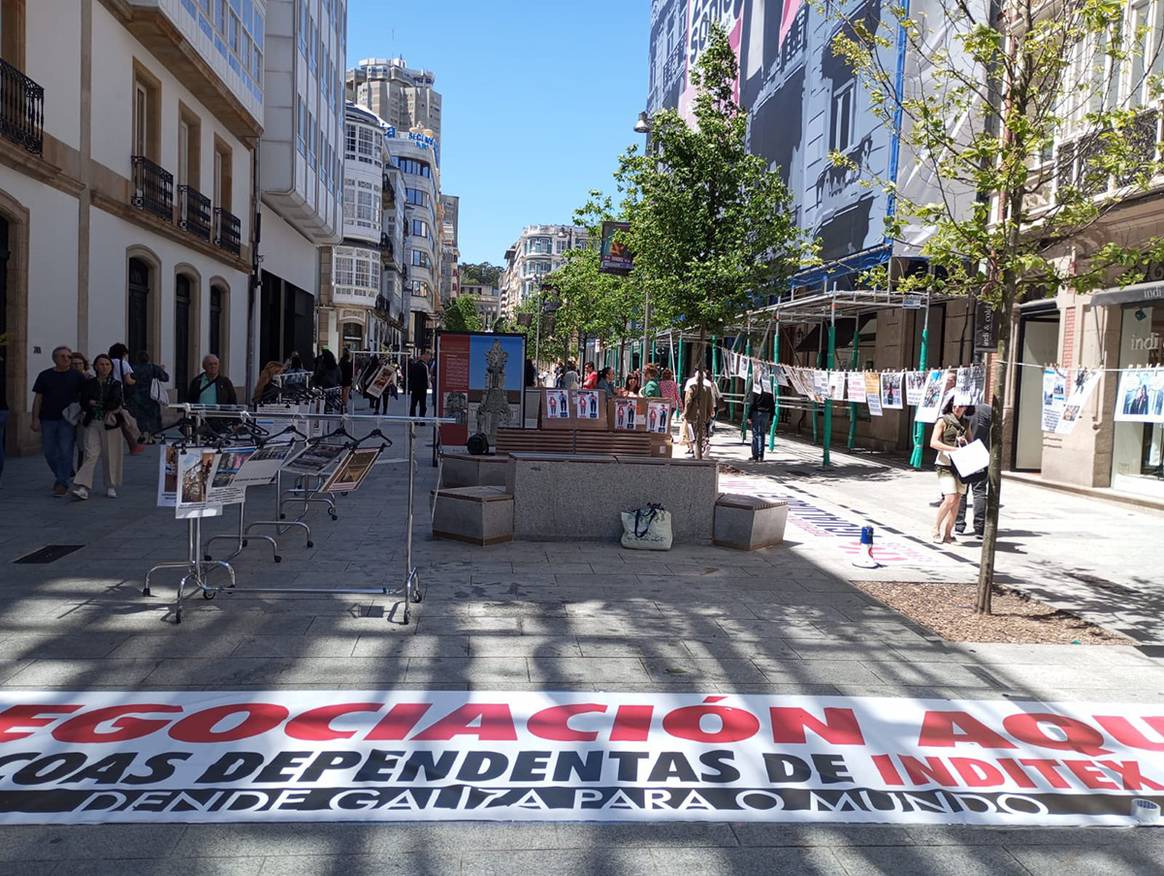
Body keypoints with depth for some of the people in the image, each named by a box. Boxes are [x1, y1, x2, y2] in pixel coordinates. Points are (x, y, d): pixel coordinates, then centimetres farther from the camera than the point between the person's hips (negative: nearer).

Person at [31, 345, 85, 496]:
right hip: (48, 420, 2)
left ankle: (62, 484, -5)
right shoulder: (45, 375, 6)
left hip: (68, 420, -2)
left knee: (65, 451, -8)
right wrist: (35, 419, -2)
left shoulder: (76, 376, 4)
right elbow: (38, 398, 5)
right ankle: (60, 476, 29)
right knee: (50, 452, 7)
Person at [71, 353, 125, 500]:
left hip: (110, 425, 0)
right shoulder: (89, 383, 8)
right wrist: (106, 406, -9)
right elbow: (84, 403, -3)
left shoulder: (115, 384, 4)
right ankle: (83, 487, -15)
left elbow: (115, 402, -11)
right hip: (93, 423, 1)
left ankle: (111, 487, 16)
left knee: (111, 455, 3)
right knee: (91, 454, -9)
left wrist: (95, 403, -4)